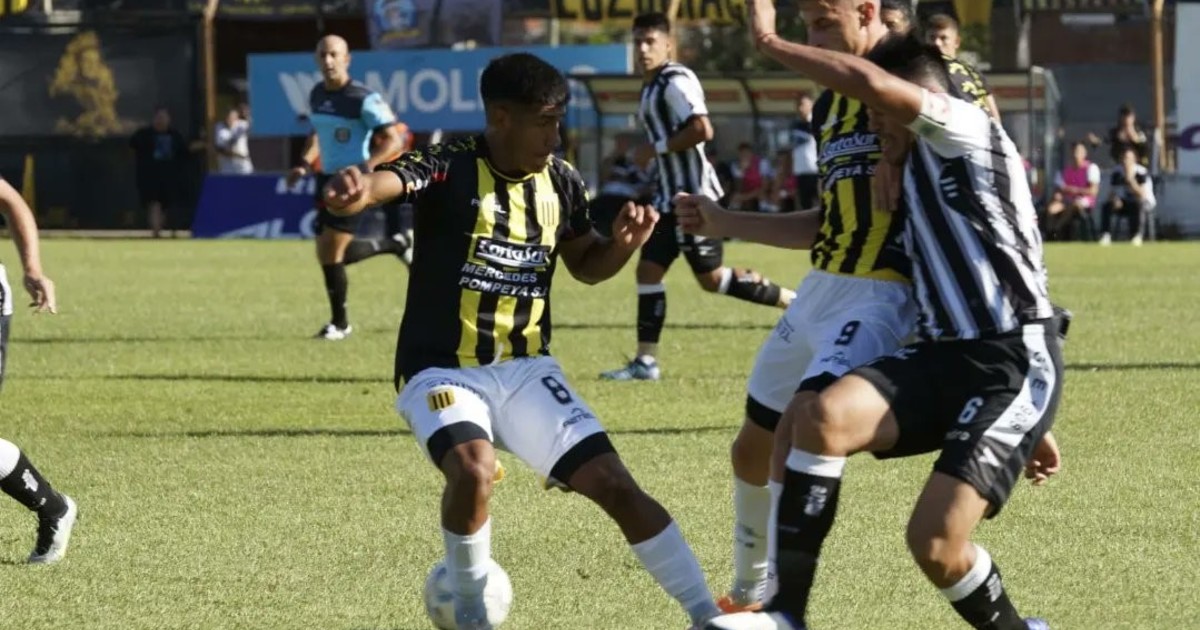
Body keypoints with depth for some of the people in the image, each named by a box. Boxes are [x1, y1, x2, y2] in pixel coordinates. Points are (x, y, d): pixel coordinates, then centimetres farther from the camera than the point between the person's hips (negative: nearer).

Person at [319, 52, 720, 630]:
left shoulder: (561, 182, 1)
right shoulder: (448, 169, -15)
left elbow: (587, 265, 18)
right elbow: (386, 182, -37)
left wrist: (624, 244, -5)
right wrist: (354, 190, -61)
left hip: (525, 370, 4)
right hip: (441, 370, -4)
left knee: (615, 484, -8)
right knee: (473, 467, -32)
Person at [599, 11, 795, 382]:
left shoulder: (677, 81, -14)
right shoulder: (651, 87, 17)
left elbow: (702, 130, -25)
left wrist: (656, 148, -17)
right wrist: (654, 154, 12)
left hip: (693, 194, -10)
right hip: (671, 195, 10)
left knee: (712, 278, -8)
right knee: (648, 270, 6)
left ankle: (796, 302, 1)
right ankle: (646, 361, 9)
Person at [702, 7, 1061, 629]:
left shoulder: (967, 131, -4)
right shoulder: (918, 175, 24)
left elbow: (870, 80, -20)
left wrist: (772, 42, -7)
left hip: (1013, 366, -9)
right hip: (942, 355, 9)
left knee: (935, 542, -19)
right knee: (821, 415, -20)